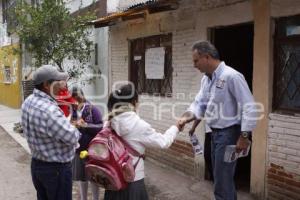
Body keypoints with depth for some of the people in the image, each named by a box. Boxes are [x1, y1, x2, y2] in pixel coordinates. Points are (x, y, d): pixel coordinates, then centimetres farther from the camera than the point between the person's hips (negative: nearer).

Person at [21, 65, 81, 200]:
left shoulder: (28, 101, 0)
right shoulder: (49, 110, -31)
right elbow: (72, 137, -27)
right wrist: (75, 129, -5)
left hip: (36, 164, 9)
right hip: (56, 168, -9)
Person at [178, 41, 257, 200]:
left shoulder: (231, 76, -19)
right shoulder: (206, 79, 8)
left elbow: (249, 107, -21)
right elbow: (199, 103, 9)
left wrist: (244, 136, -21)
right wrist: (187, 116, -11)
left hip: (229, 133, -9)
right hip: (215, 133, 9)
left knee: (222, 182, -2)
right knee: (222, 178, 21)